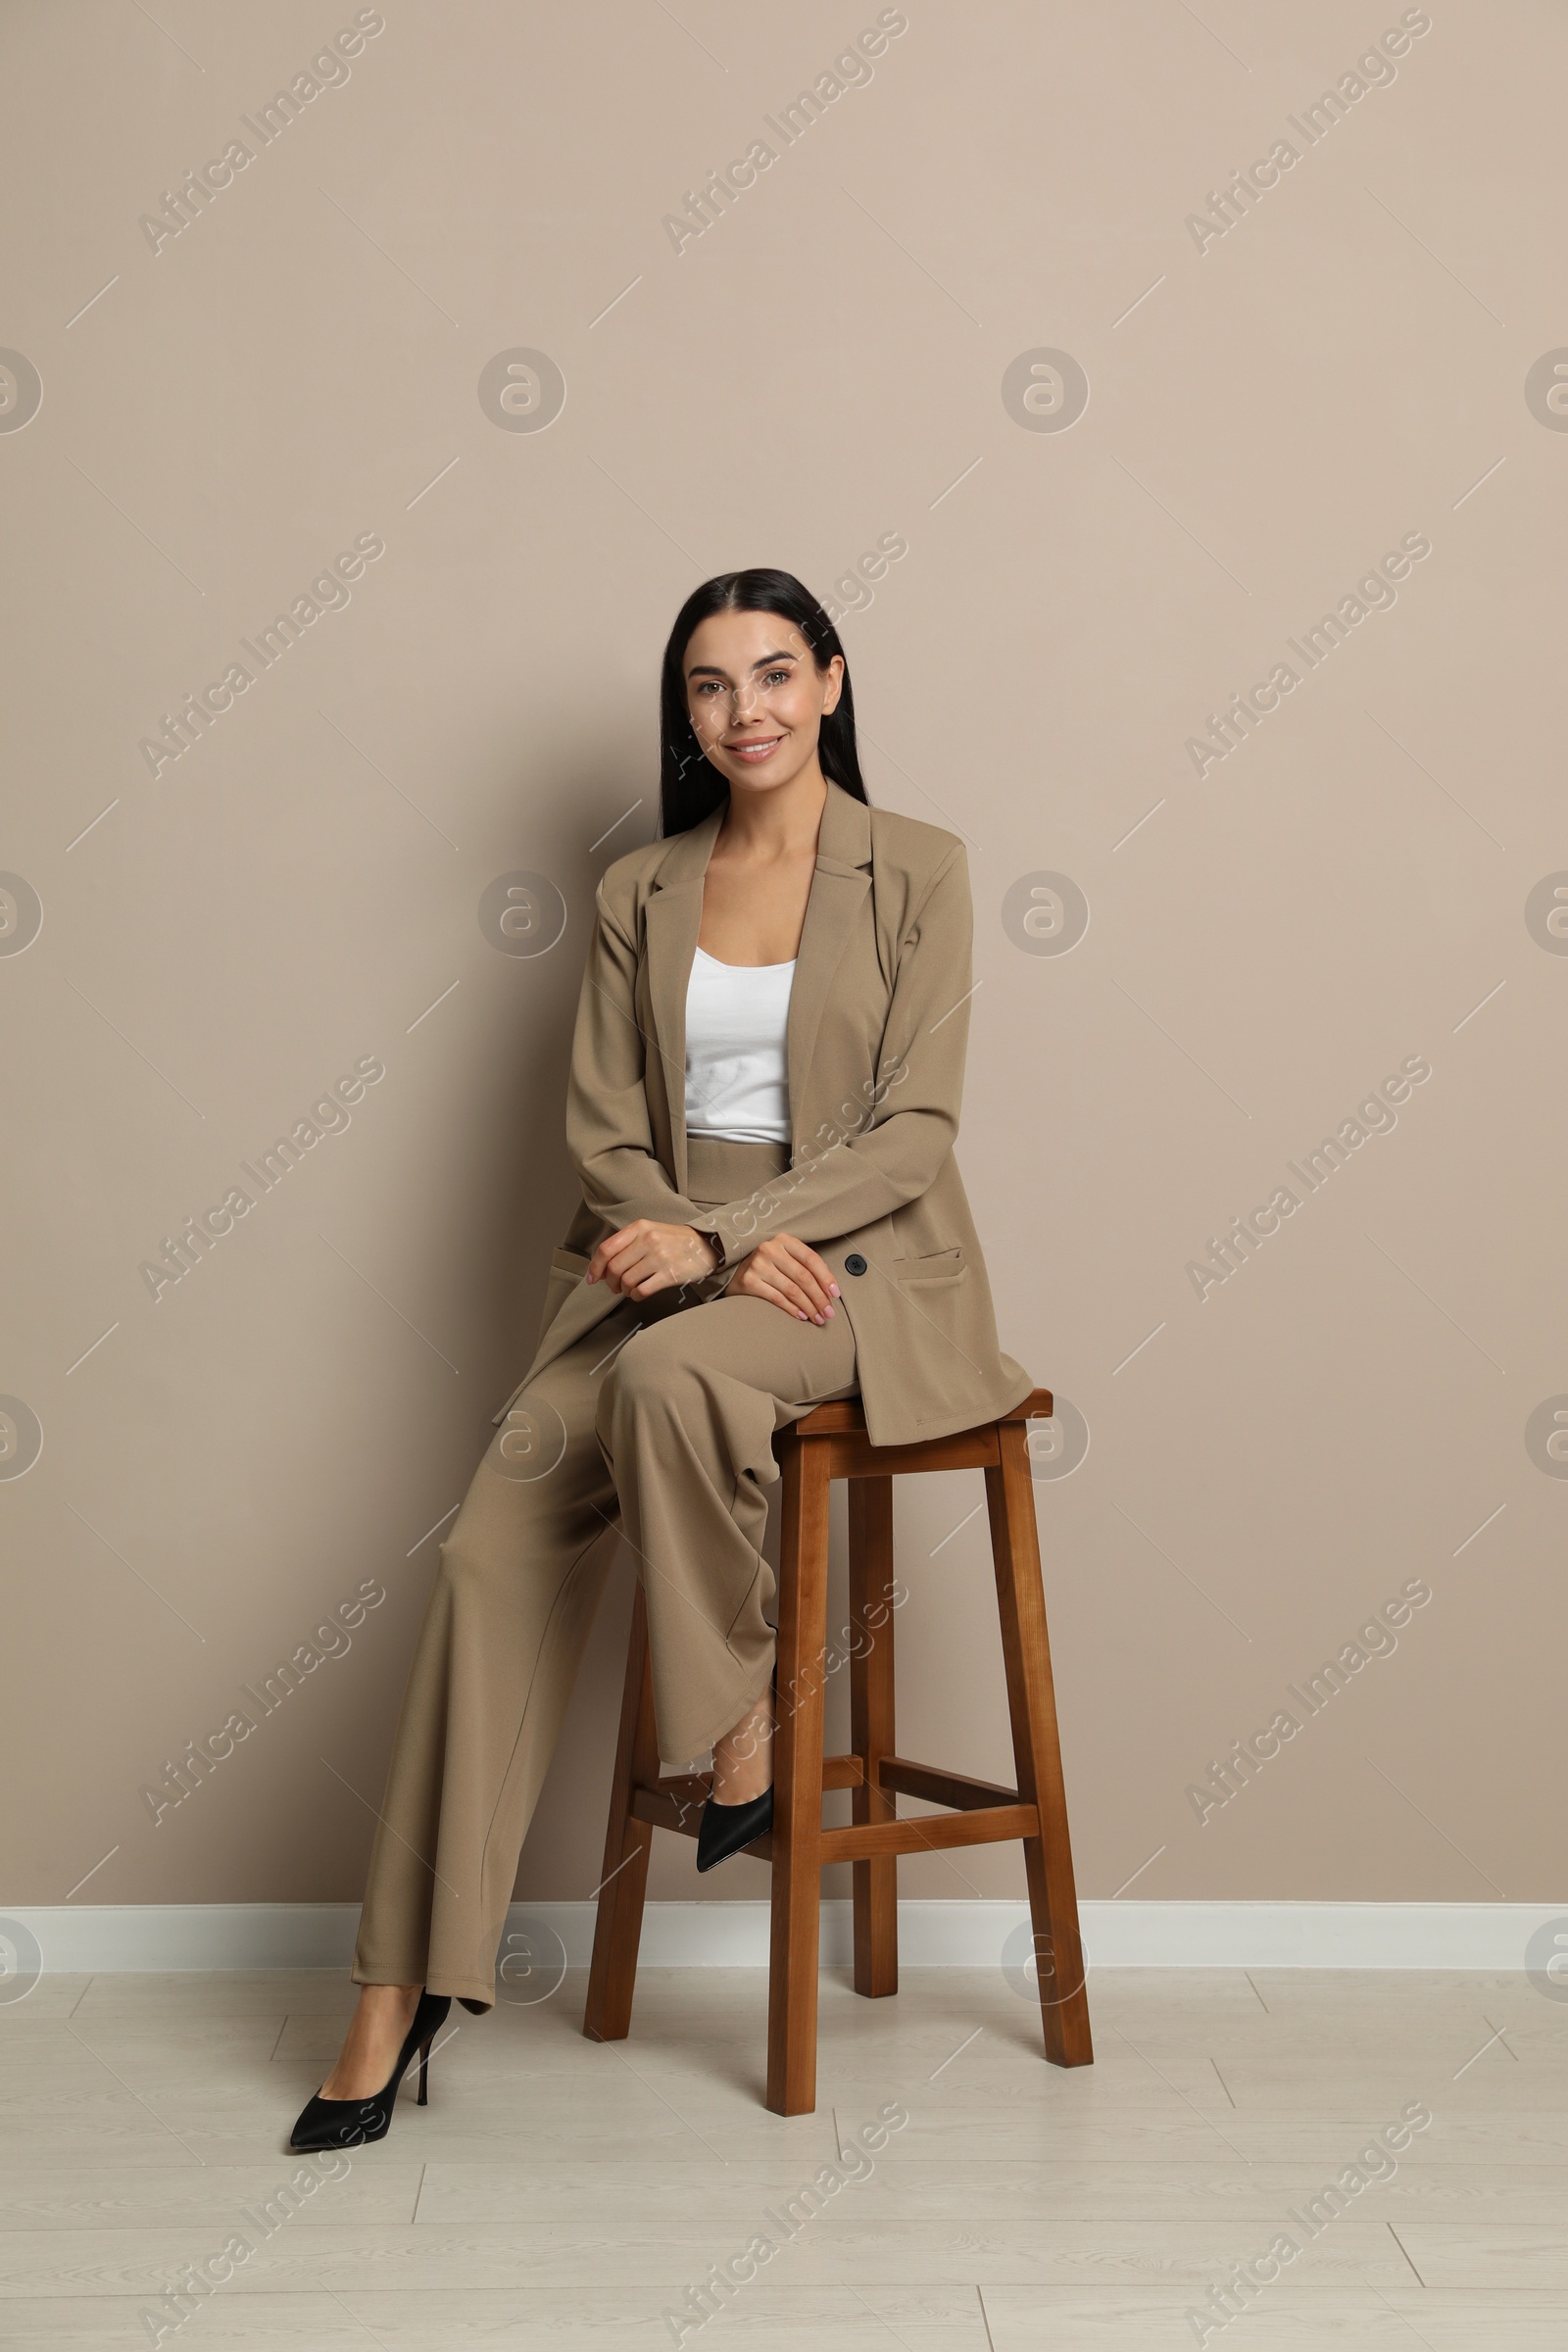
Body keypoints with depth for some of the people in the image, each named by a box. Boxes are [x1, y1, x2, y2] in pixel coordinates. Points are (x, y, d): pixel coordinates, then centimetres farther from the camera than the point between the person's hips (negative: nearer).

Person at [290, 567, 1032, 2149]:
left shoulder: (914, 871, 1)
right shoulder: (638, 895, 11)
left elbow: (915, 1131, -6)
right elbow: (601, 1131, 7)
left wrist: (720, 1234, -17)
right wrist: (716, 1244, -12)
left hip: (859, 1257, -3)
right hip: (660, 1262, 3)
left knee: (669, 1372, -37)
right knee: (491, 1549, -18)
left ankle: (744, 1726, -12)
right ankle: (402, 1991, -10)